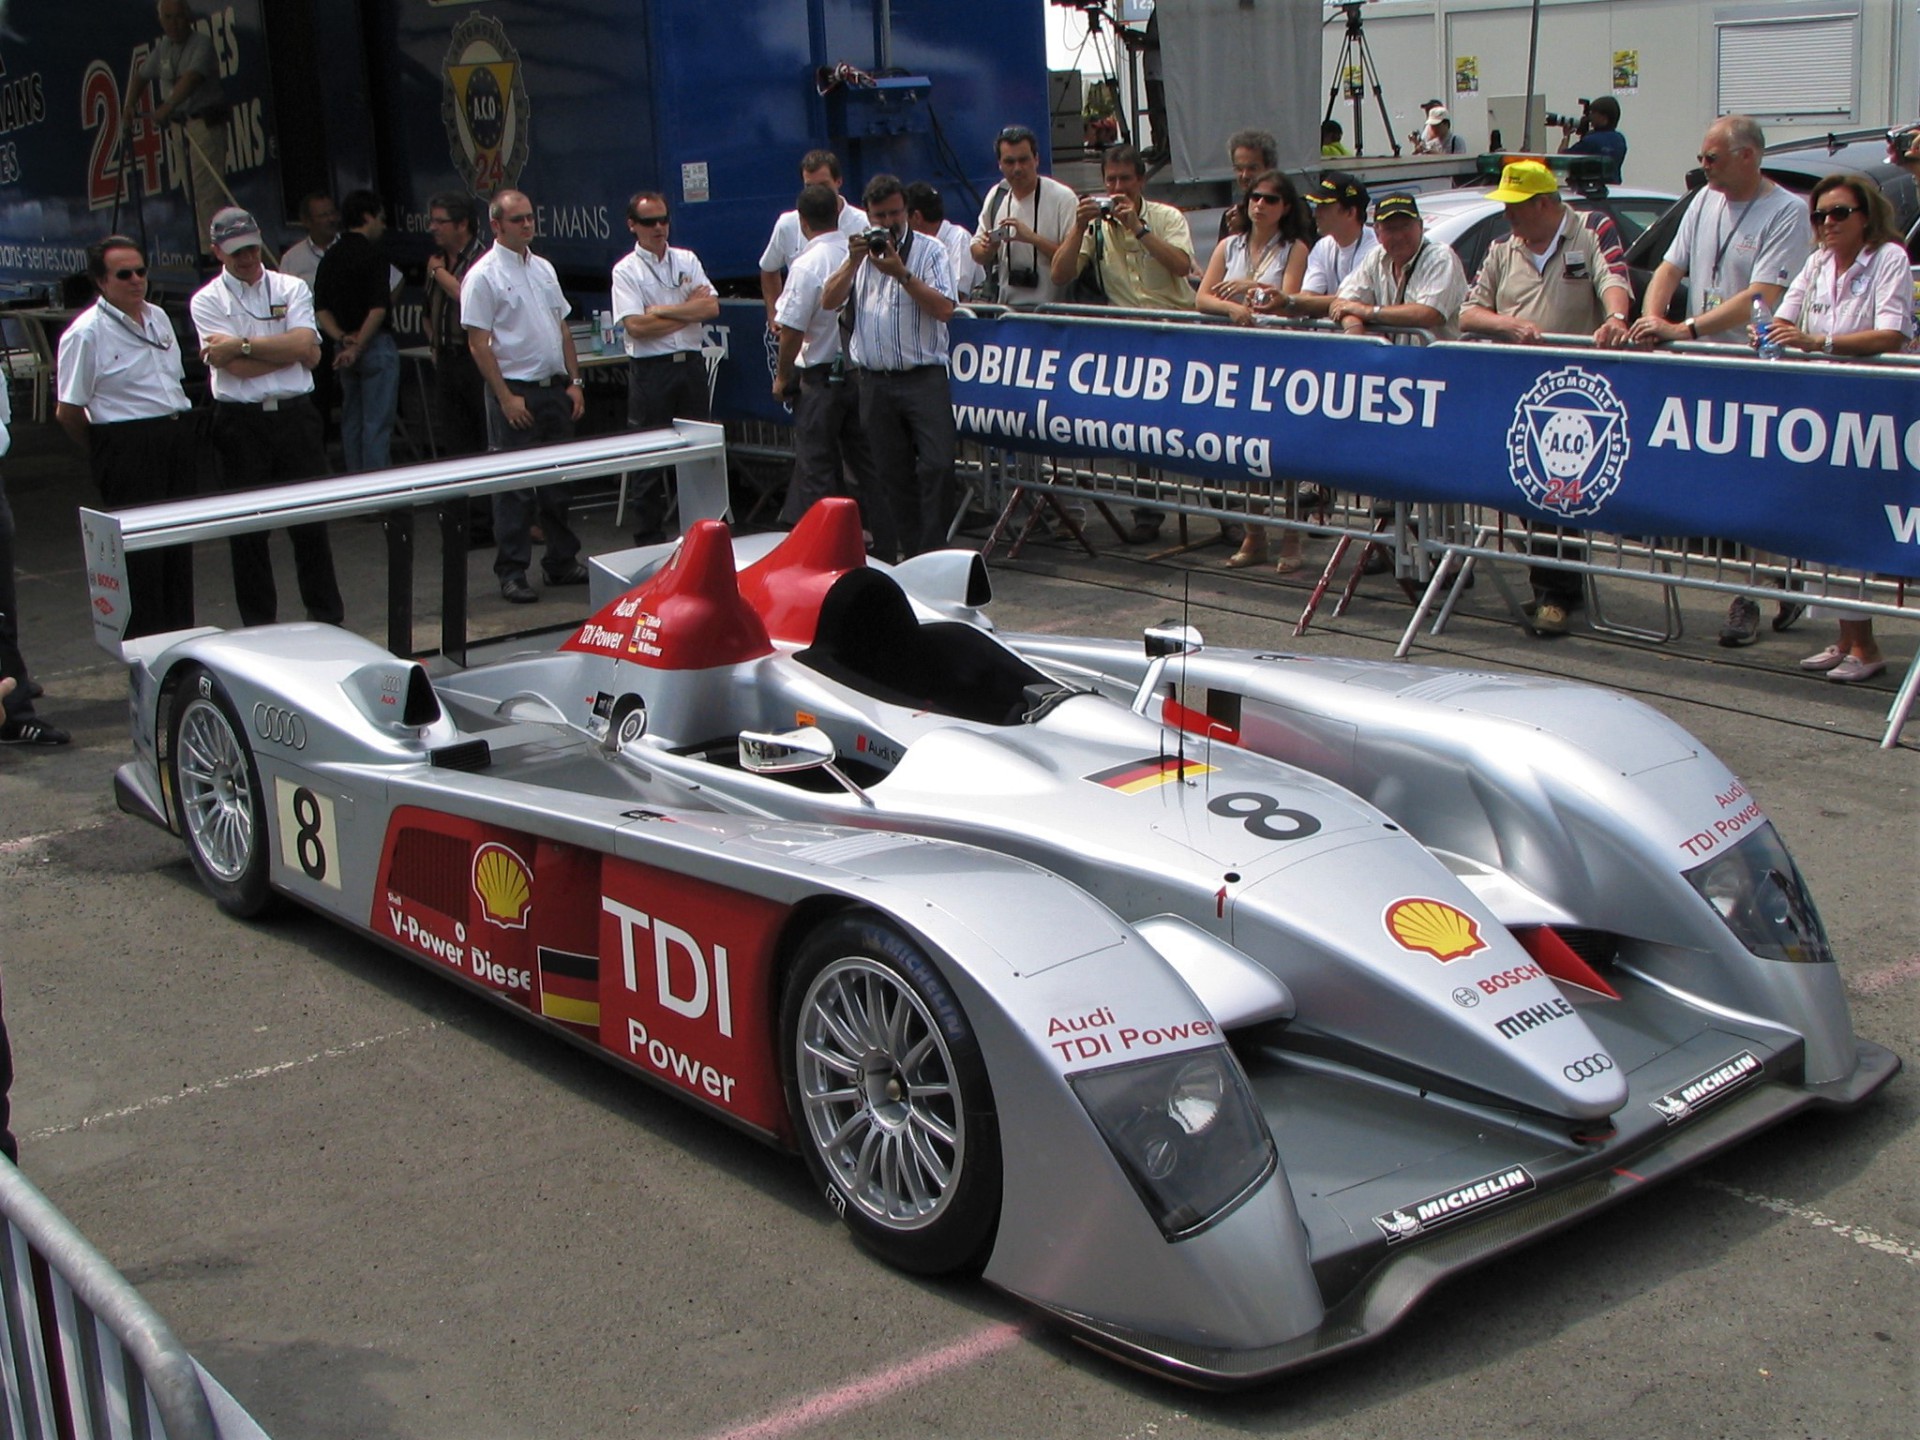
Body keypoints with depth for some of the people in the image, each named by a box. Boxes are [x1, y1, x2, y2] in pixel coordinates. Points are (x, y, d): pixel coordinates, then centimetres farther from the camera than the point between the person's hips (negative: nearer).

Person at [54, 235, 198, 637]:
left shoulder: (158, 318, 13)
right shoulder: (86, 333, -9)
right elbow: (67, 412, -7)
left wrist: (184, 432, 18)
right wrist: (106, 452, 3)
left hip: (179, 436, 7)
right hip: (128, 449, -7)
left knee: (179, 542, 11)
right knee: (139, 545, -4)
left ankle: (181, 631, 21)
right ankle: (145, 643, 3)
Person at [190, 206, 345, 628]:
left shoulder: (292, 289, 8)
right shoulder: (207, 301, 2)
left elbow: (308, 349, -9)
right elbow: (237, 368, -11)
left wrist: (242, 345, -10)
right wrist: (290, 347, -5)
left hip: (295, 415, 1)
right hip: (241, 423, -1)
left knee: (310, 520, 5)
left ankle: (327, 617, 15)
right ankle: (258, 624, 14)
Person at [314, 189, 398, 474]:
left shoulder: (330, 257, 10)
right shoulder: (371, 254, -12)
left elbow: (321, 309, 5)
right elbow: (378, 308, -20)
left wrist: (342, 339, -5)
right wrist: (358, 346, -13)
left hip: (344, 348, 7)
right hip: (375, 344, -7)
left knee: (351, 420, 14)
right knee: (377, 422, -5)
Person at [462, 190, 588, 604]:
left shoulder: (543, 268, 14)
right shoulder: (484, 275, -8)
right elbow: (478, 343, -12)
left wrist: (573, 382, 10)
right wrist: (506, 397, -16)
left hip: (554, 388, 7)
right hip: (515, 390, -7)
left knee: (559, 483, 12)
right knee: (514, 487, -3)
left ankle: (562, 562, 21)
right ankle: (511, 573, 3)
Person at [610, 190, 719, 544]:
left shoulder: (687, 260, 10)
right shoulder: (626, 271, -2)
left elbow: (712, 307, -3)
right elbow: (636, 326, -14)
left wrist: (663, 310, -11)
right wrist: (689, 311, -7)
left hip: (691, 364, 4)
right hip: (650, 369, -4)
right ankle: (648, 540, 7)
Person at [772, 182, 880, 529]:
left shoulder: (807, 264, -16)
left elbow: (791, 330, -13)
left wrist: (782, 376, -2)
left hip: (820, 376, -5)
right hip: (861, 372, 5)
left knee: (817, 464, 2)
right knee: (866, 459, 13)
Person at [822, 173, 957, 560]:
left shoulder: (929, 251, 4)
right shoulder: (859, 253, 14)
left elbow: (944, 308, -9)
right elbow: (829, 301, 3)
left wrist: (902, 274, -16)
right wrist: (854, 261, -10)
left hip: (924, 378, -3)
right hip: (875, 381, 3)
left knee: (936, 466, -11)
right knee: (892, 473, 6)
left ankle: (932, 553, -4)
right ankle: (903, 553, 13)